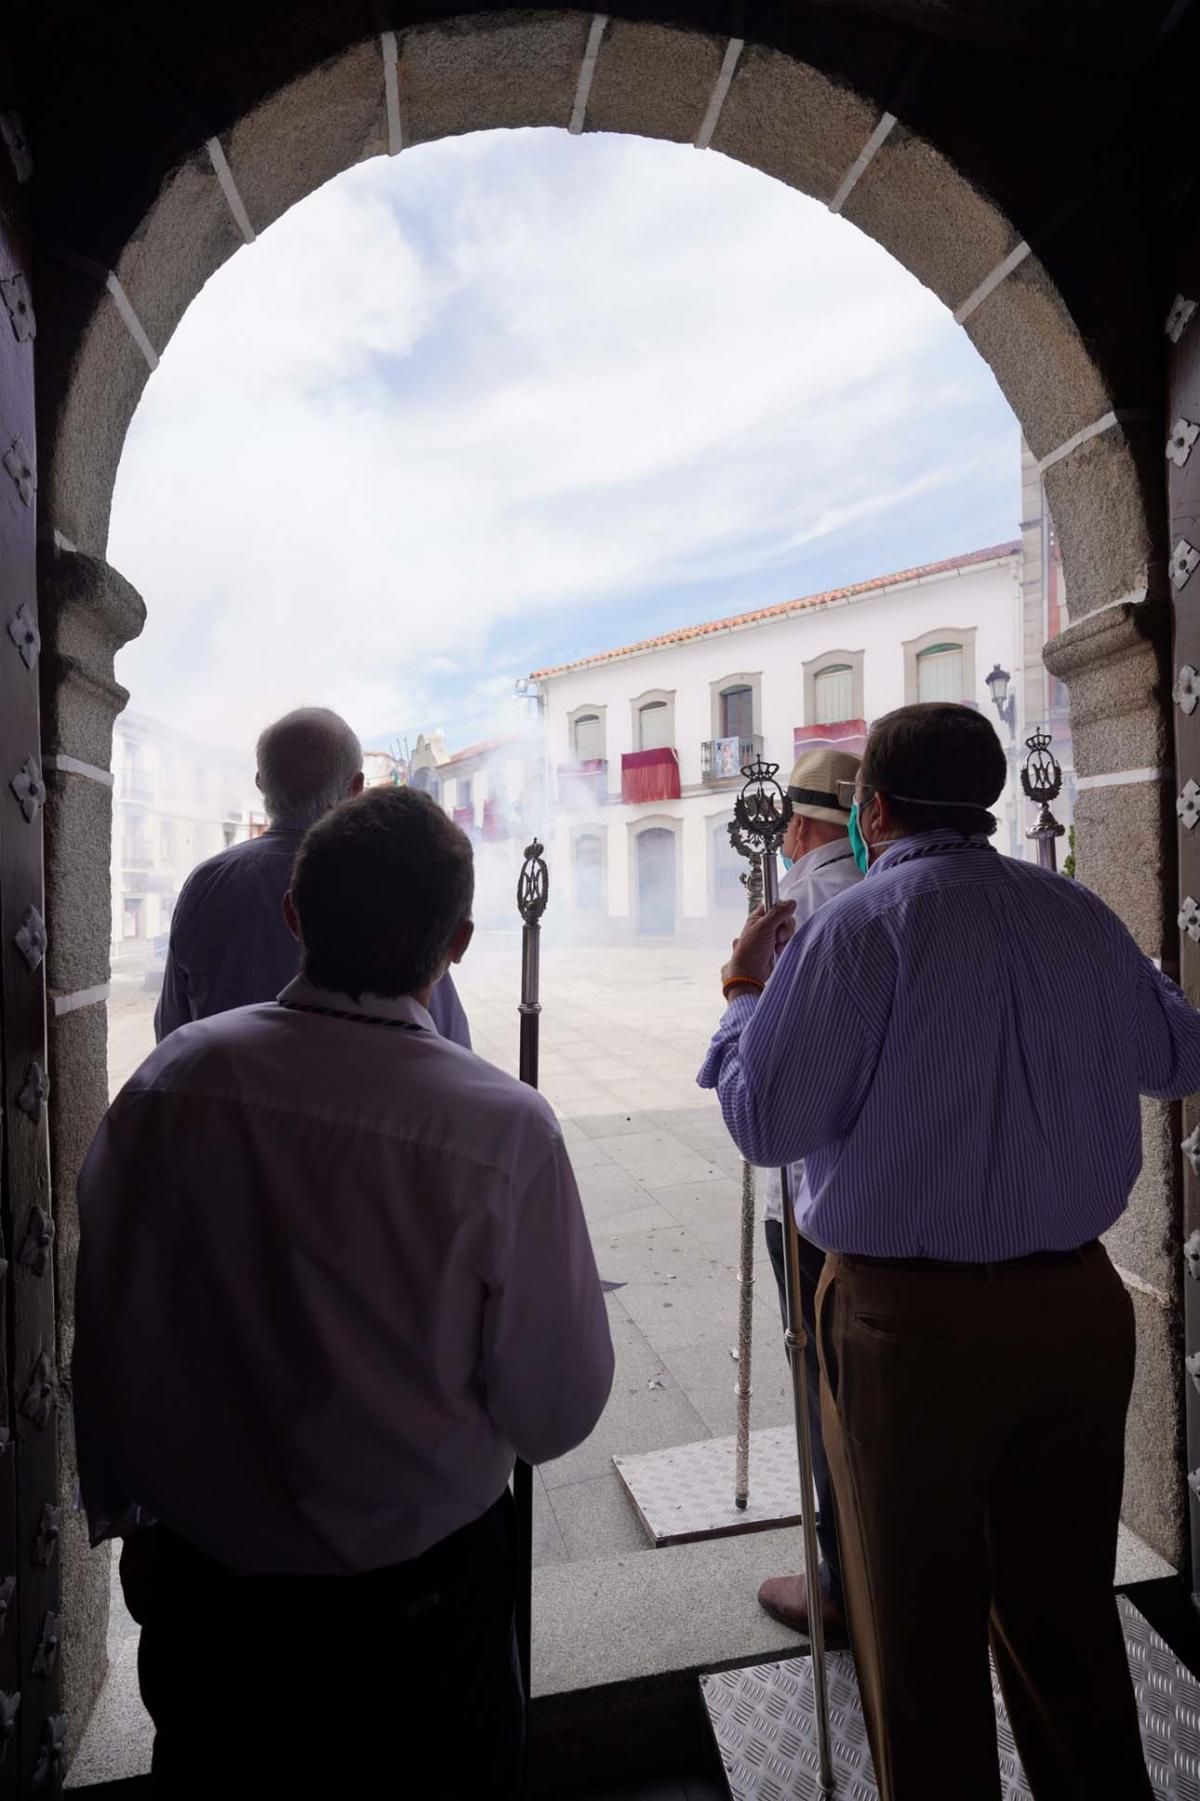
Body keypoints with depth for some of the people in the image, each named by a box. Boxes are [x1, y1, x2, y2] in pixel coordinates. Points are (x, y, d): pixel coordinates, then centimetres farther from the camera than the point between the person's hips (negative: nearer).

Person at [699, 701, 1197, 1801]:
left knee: (921, 1628, 15)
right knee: (1068, 1606, 25)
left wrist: (744, 993, 0)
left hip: (912, 1319, -5)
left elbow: (764, 1123, -15)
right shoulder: (1082, 915, 1)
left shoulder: (854, 929, -16)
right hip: (1079, 1306, 6)